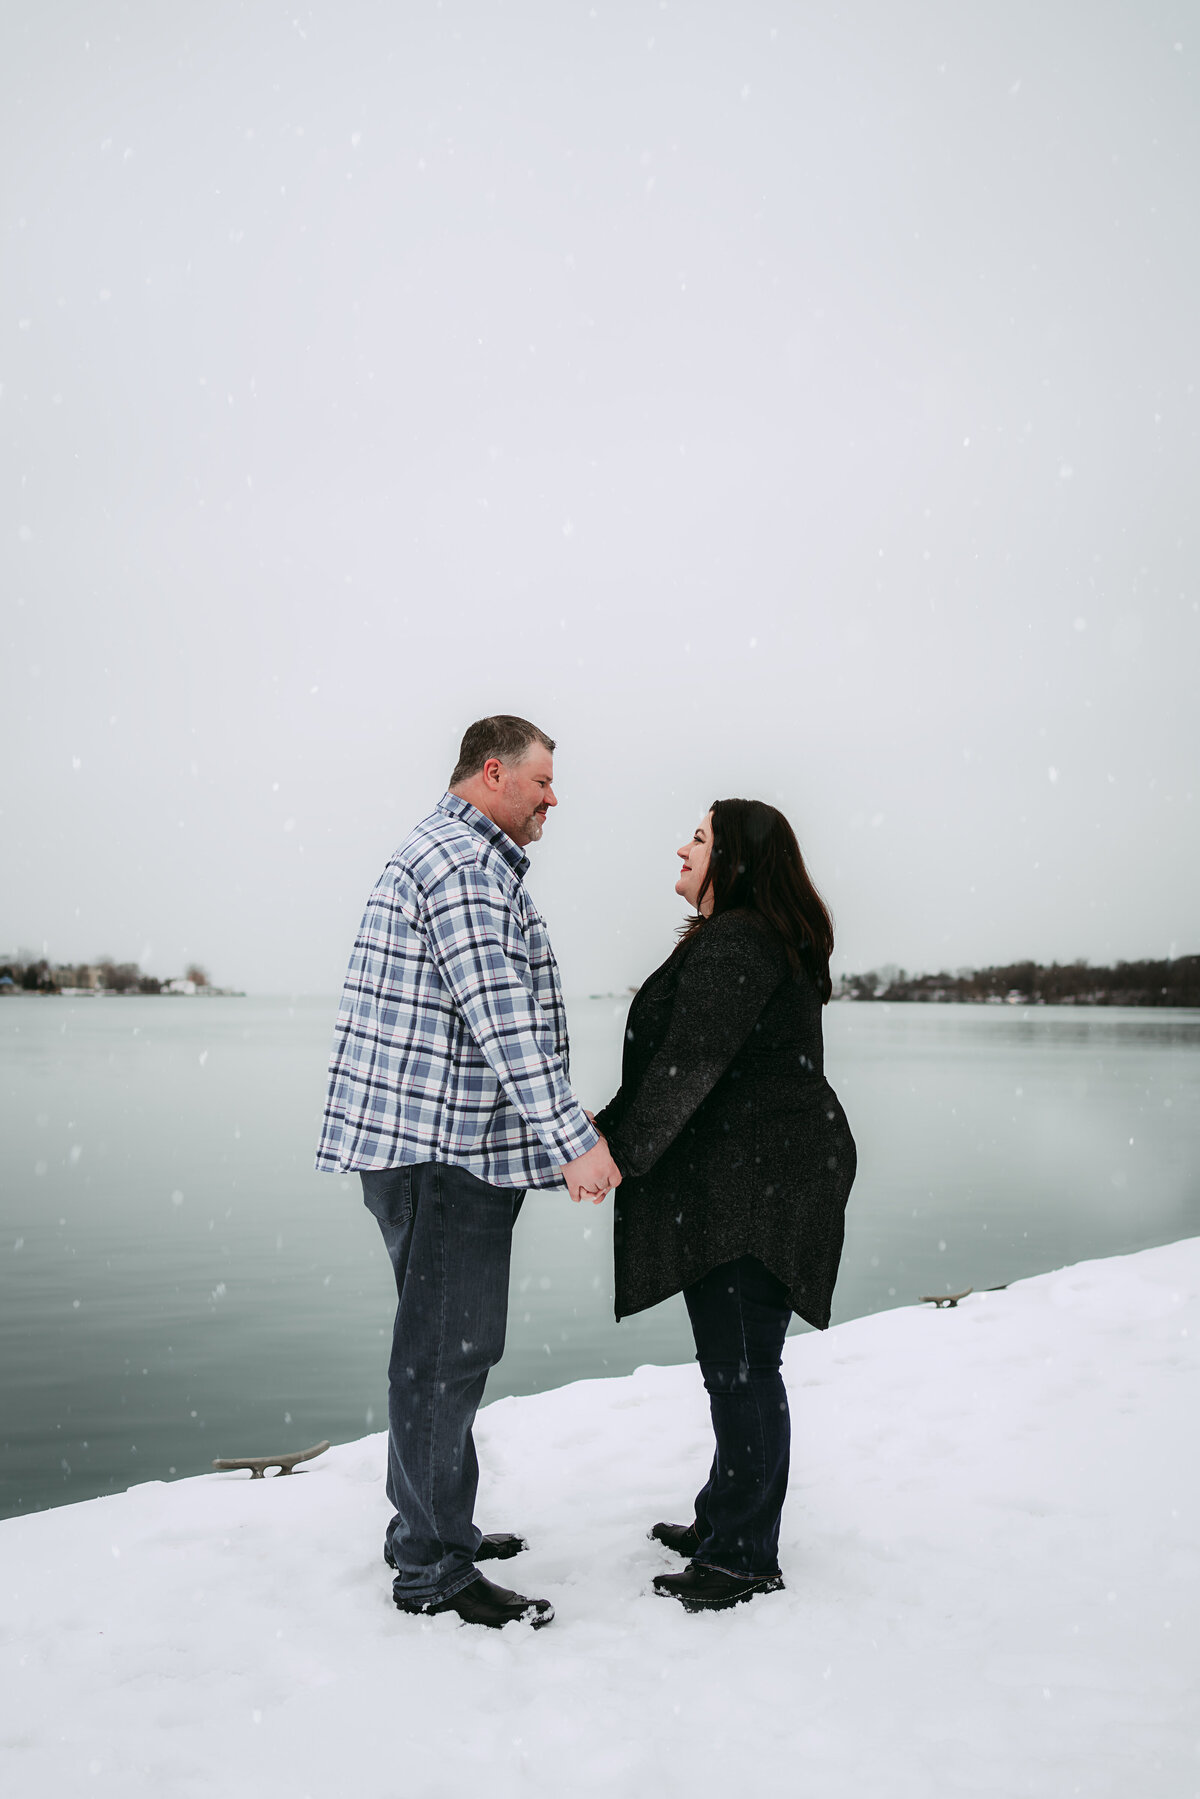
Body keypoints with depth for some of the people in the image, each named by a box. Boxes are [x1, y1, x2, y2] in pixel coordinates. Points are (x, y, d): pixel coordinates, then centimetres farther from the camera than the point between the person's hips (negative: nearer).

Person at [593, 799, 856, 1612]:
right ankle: (725, 1521, 31)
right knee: (734, 1357, 18)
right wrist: (616, 1123, 18)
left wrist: (620, 1148, -15)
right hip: (745, 1181, 11)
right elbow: (688, 1057, 21)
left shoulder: (737, 942, -16)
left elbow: (691, 1063, -21)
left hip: (751, 1186, -11)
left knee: (739, 1362, -3)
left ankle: (745, 1560, 8)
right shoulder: (741, 939, 19)